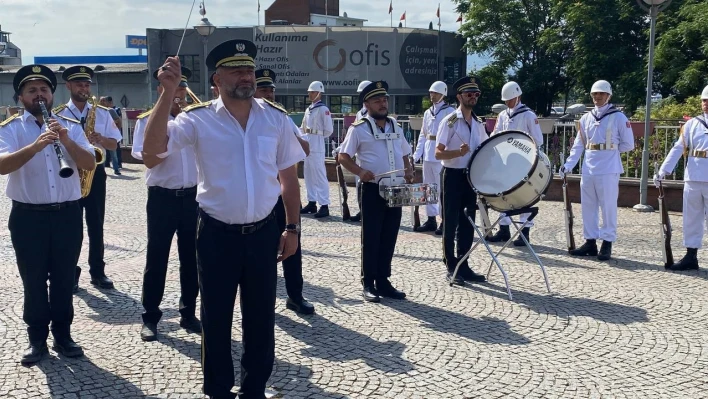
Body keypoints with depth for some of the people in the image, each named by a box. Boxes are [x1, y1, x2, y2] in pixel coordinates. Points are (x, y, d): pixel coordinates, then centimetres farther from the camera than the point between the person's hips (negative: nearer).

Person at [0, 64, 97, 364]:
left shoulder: (72, 127, 6)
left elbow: (90, 164, -5)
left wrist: (65, 140, -21)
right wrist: (35, 145, -32)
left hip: (67, 215, 2)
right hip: (28, 217, -2)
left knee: (64, 280, 11)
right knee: (33, 281, 7)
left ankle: (63, 336, 24)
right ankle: (37, 339, 20)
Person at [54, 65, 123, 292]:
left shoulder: (102, 113, 7)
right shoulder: (58, 115, -1)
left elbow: (114, 144, 6)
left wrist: (101, 139, -14)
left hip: (95, 173, 2)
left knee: (96, 226, 8)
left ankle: (97, 272, 16)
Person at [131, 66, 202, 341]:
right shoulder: (148, 120, -1)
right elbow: (150, 160, -12)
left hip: (193, 196, 3)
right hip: (163, 197, -3)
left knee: (191, 257, 9)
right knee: (157, 258, 3)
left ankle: (188, 313, 21)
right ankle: (150, 317, 14)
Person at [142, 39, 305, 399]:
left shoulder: (276, 118, -1)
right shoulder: (198, 118, -8)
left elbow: (289, 176, 7)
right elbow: (153, 147, -23)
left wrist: (292, 227, 7)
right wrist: (168, 92, -30)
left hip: (263, 232, 2)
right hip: (217, 234, -2)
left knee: (261, 317, 14)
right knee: (216, 318, 12)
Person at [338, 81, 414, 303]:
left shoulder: (395, 127, 13)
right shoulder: (359, 129, -4)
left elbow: (405, 155, 22)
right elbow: (343, 157, -4)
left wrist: (408, 170, 2)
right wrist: (360, 171, -20)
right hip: (372, 190, -5)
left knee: (389, 238, 9)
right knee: (371, 238, 0)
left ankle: (383, 281, 19)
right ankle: (368, 284, 9)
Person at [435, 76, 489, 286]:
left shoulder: (479, 123, 9)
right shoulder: (449, 121, -10)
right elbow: (438, 153, -15)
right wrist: (458, 152, -29)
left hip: (471, 176, 6)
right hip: (452, 176, -6)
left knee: (468, 223, 10)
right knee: (451, 223, 1)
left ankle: (463, 265, 19)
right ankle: (451, 268, 8)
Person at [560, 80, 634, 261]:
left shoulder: (618, 117, -2)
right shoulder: (586, 118, 12)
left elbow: (628, 144, 2)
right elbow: (578, 145, 12)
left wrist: (609, 150, 1)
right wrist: (568, 165, 4)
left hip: (609, 170, -5)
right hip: (588, 170, 5)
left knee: (608, 207, -1)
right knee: (587, 206, 9)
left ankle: (607, 244, 6)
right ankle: (590, 241, 18)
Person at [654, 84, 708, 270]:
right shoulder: (692, 124, 9)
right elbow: (678, 148, 5)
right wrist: (663, 171, -4)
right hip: (693, 178, 3)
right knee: (691, 218, 9)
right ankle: (691, 256, 17)